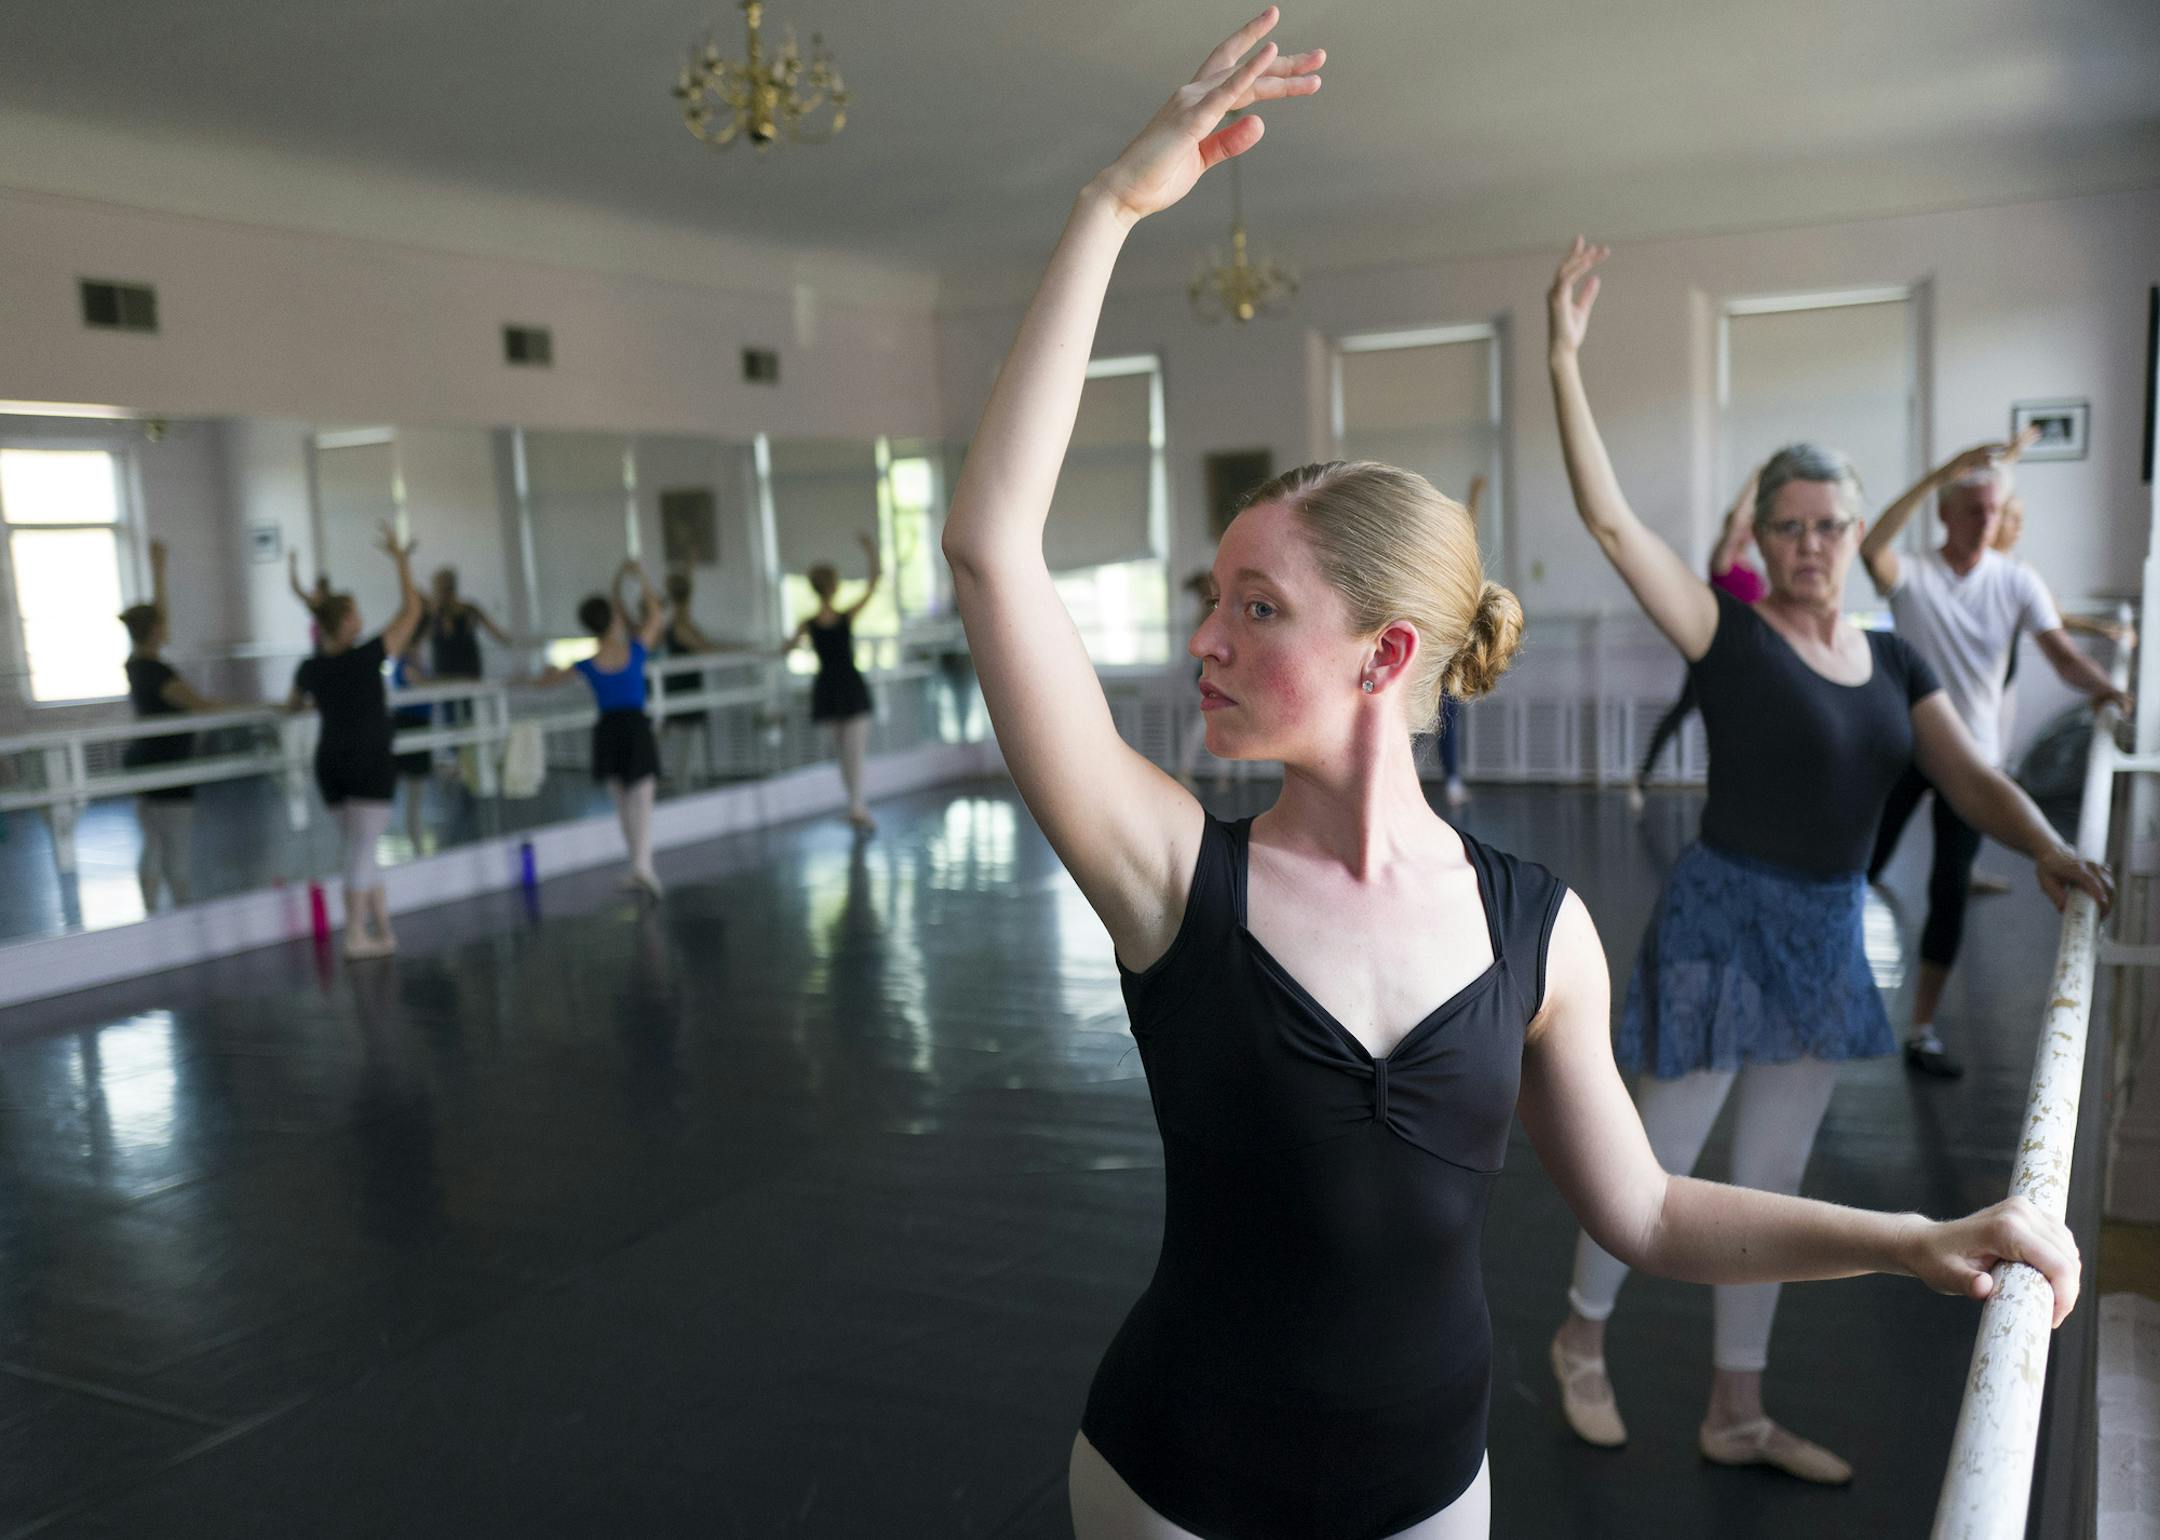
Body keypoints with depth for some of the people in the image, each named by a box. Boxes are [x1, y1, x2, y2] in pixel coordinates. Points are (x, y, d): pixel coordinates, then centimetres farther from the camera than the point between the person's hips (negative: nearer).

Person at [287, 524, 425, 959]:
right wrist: (401, 560, 0)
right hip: (371, 763, -5)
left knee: (360, 850, 13)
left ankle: (383, 928, 17)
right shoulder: (368, 656, -12)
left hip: (329, 764, 5)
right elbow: (412, 611, -7)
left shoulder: (308, 670, 3)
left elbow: (291, 707, 25)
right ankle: (355, 934, -4)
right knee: (363, 851, -4)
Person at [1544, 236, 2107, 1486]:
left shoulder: (1895, 660, 7)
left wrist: (2049, 850, -21)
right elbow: (1609, 517, -21)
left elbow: (1973, 779, 0)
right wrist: (1566, 359, -27)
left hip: (1831, 932, 6)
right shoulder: (1730, 633, -11)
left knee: (1772, 1182, 14)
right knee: (1659, 1163, 5)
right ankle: (1582, 1340, 31)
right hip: (1725, 917, -6)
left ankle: (1738, 1416, 28)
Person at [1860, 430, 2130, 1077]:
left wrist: (2102, 685, -33)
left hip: (1971, 755, 2)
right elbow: (1871, 547, -32)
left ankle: (1922, 1031, 11)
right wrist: (1939, 475, -37)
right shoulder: (1910, 573, -8)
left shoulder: (2017, 580, -1)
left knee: (1950, 890, 2)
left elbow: (2060, 649, -12)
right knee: (1860, 870, 3)